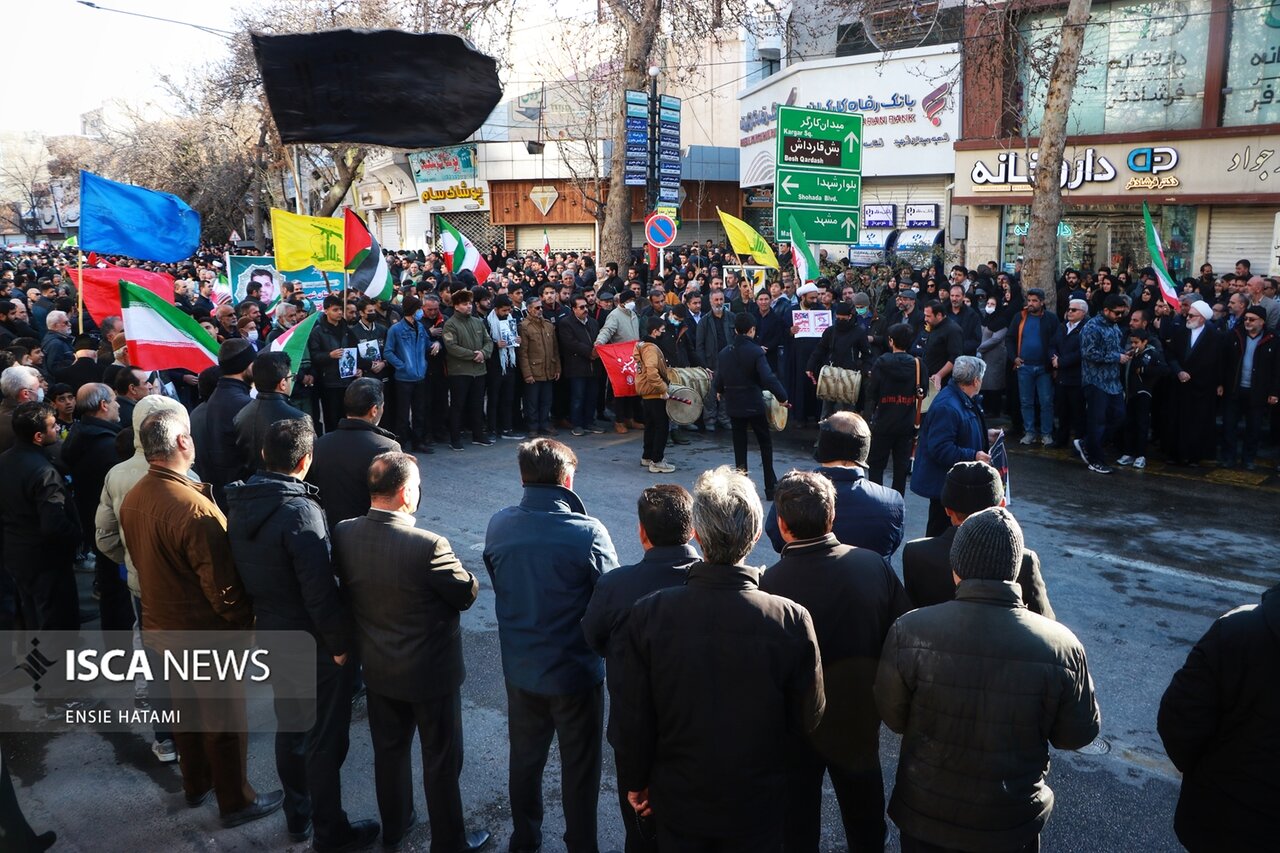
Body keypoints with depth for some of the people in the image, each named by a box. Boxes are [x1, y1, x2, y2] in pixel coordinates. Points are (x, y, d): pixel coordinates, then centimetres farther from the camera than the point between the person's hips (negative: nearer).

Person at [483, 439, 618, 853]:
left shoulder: (498, 526, -11)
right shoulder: (587, 532, -23)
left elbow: (500, 587, 3)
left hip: (520, 668, 4)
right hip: (575, 672, -4)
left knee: (525, 759, 24)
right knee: (579, 767, 16)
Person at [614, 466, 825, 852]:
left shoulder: (648, 614, -22)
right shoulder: (793, 620, -23)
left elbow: (635, 718, -13)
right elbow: (808, 718, -10)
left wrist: (634, 782, 5)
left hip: (678, 802, 1)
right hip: (757, 806, 0)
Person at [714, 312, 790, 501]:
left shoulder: (724, 353, 0)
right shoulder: (756, 352, -14)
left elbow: (718, 382, 0)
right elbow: (768, 378, -24)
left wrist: (719, 390, 23)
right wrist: (782, 397, -13)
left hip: (734, 405, 4)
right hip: (754, 405, -4)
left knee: (739, 445, 13)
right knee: (766, 444, 10)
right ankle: (771, 487, 11)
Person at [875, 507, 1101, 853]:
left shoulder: (909, 631, -25)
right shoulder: (1061, 647, -23)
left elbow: (893, 716, -10)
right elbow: (1079, 734, -7)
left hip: (926, 815, 0)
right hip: (1013, 824, 1)